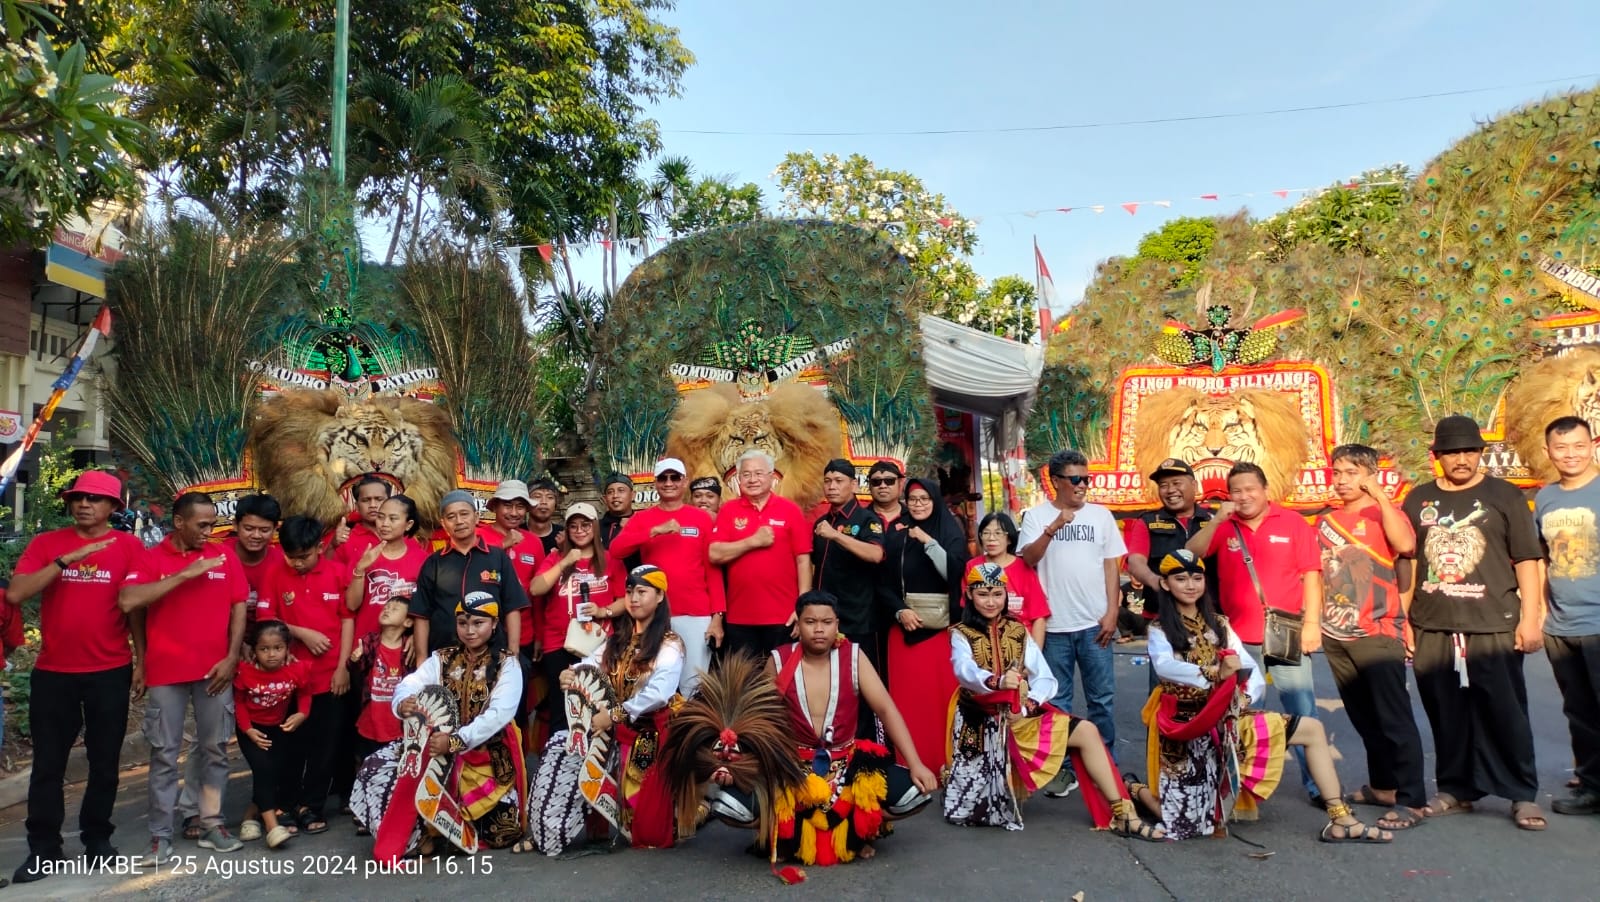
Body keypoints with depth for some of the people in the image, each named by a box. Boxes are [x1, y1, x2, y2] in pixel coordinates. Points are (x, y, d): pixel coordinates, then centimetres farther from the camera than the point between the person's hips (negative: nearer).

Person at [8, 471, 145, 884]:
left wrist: (141, 661, -1)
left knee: (105, 761, 10)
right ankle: (44, 849, 18)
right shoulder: (46, 543, 2)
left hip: (110, 673, -1)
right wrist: (67, 559, -21)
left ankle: (98, 838, 25)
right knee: (48, 763, 8)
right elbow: (15, 594, -11)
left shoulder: (129, 546, -2)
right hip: (52, 673, 1)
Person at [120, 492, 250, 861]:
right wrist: (185, 573, -20)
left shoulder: (224, 557, 4)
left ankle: (212, 824, 19)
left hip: (215, 670, 2)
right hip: (166, 673, -2)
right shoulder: (151, 558, -2)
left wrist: (232, 657, -3)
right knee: (164, 755, 5)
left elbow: (238, 608, 5)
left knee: (215, 749, 9)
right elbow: (128, 601, -18)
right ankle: (160, 835, 13)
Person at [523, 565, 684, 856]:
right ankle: (549, 831, -10)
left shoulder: (669, 644, -6)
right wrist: (571, 674, -19)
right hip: (612, 729, 5)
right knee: (561, 747, -15)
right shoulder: (617, 639, 16)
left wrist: (614, 715, -24)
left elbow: (659, 693, -21)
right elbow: (591, 665, 4)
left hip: (648, 733, -5)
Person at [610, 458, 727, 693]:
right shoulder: (641, 518, 8)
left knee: (693, 686, 0)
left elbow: (713, 569, 3)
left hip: (696, 616, -1)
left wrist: (717, 615, -4)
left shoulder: (702, 519, 5)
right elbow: (616, 549, -10)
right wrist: (656, 530, -19)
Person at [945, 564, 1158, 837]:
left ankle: (1121, 813, -6)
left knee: (1087, 731, -12)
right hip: (983, 720, -4)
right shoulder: (960, 634, 0)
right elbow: (964, 671, -22)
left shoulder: (1018, 630, 11)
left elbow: (1045, 678, 2)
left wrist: (1026, 705, -18)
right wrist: (997, 681, -43)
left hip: (1022, 714, 4)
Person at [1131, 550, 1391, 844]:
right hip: (1186, 724, -5)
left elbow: (1252, 669, 6)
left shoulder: (1219, 623, 12)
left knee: (1313, 729, -2)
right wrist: (1214, 673, -40)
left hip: (1227, 718, 5)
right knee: (1186, 822, -7)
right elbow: (1164, 666, -26)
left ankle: (1340, 820, 1)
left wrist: (1246, 696, -15)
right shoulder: (1160, 629, -5)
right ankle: (1135, 790, 21)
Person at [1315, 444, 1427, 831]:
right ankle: (1382, 785, 29)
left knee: (1394, 718, -5)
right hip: (1337, 636, 6)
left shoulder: (1384, 513, -4)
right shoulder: (1326, 521, 12)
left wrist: (1379, 495, -21)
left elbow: (1405, 544, -26)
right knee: (1363, 718, 16)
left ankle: (1410, 800, 1)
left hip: (1378, 634, -6)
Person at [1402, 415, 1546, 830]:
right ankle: (1455, 789, 20)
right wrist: (1402, 618, 11)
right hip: (1432, 628, 3)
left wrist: (1529, 618, -5)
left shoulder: (1504, 496, 4)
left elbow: (1526, 560, 2)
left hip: (1493, 626, -3)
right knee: (1446, 714, 8)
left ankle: (1523, 795, 14)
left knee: (1505, 714, 0)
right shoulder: (1418, 499, 12)